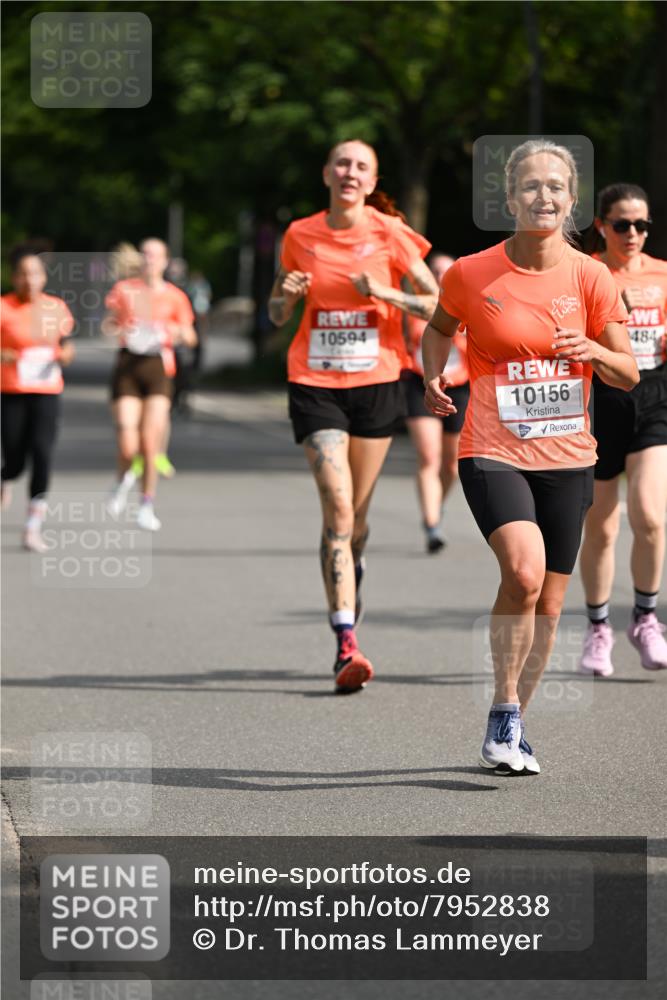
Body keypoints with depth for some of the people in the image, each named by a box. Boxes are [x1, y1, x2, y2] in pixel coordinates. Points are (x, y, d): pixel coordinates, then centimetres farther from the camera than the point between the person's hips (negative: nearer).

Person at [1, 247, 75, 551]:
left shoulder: (57, 308, 5)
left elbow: (65, 345, 19)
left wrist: (65, 354, -3)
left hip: (47, 392, 2)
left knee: (42, 454, -15)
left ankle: (33, 529, -10)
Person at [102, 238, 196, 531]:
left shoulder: (174, 297, 6)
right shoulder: (125, 290, 7)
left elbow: (190, 337, 11)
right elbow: (107, 325, 15)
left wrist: (180, 332, -12)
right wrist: (118, 328, -7)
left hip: (159, 367, 0)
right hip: (128, 367, 0)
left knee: (150, 441, -8)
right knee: (127, 445, -10)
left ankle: (147, 506, 7)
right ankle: (124, 479, 25)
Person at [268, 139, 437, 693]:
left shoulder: (390, 234, -2)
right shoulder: (301, 236, 3)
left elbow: (438, 305, -2)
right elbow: (277, 314, 14)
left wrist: (386, 295, -17)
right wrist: (287, 297, -9)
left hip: (376, 382, 1)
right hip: (315, 384, 0)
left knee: (356, 511, 9)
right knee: (337, 506, -15)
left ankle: (351, 572, 44)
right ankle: (347, 644, -19)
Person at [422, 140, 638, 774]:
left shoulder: (590, 278, -1)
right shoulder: (470, 274, -4)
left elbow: (629, 375, 4)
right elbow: (440, 328, 18)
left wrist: (590, 351, -16)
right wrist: (433, 375, 0)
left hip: (566, 458, 3)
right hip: (492, 452, -3)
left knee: (549, 601, 7)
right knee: (524, 568, -25)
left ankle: (512, 730, 24)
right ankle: (504, 713, -10)